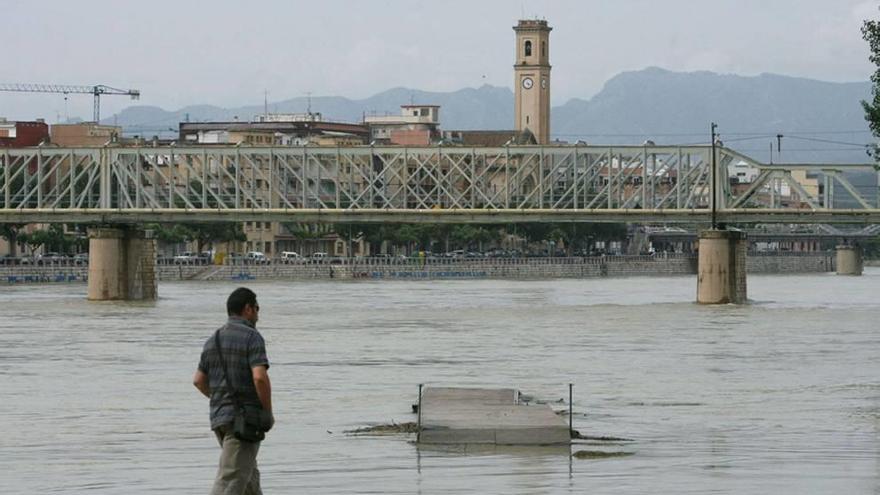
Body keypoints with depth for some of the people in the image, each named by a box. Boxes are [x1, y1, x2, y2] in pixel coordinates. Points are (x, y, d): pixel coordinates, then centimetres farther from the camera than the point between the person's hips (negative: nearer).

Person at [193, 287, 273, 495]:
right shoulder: (252, 337, -11)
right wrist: (269, 413, -10)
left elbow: (199, 380, 16)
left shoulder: (213, 340, 13)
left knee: (250, 477, 20)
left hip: (219, 418, 8)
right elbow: (260, 377, -22)